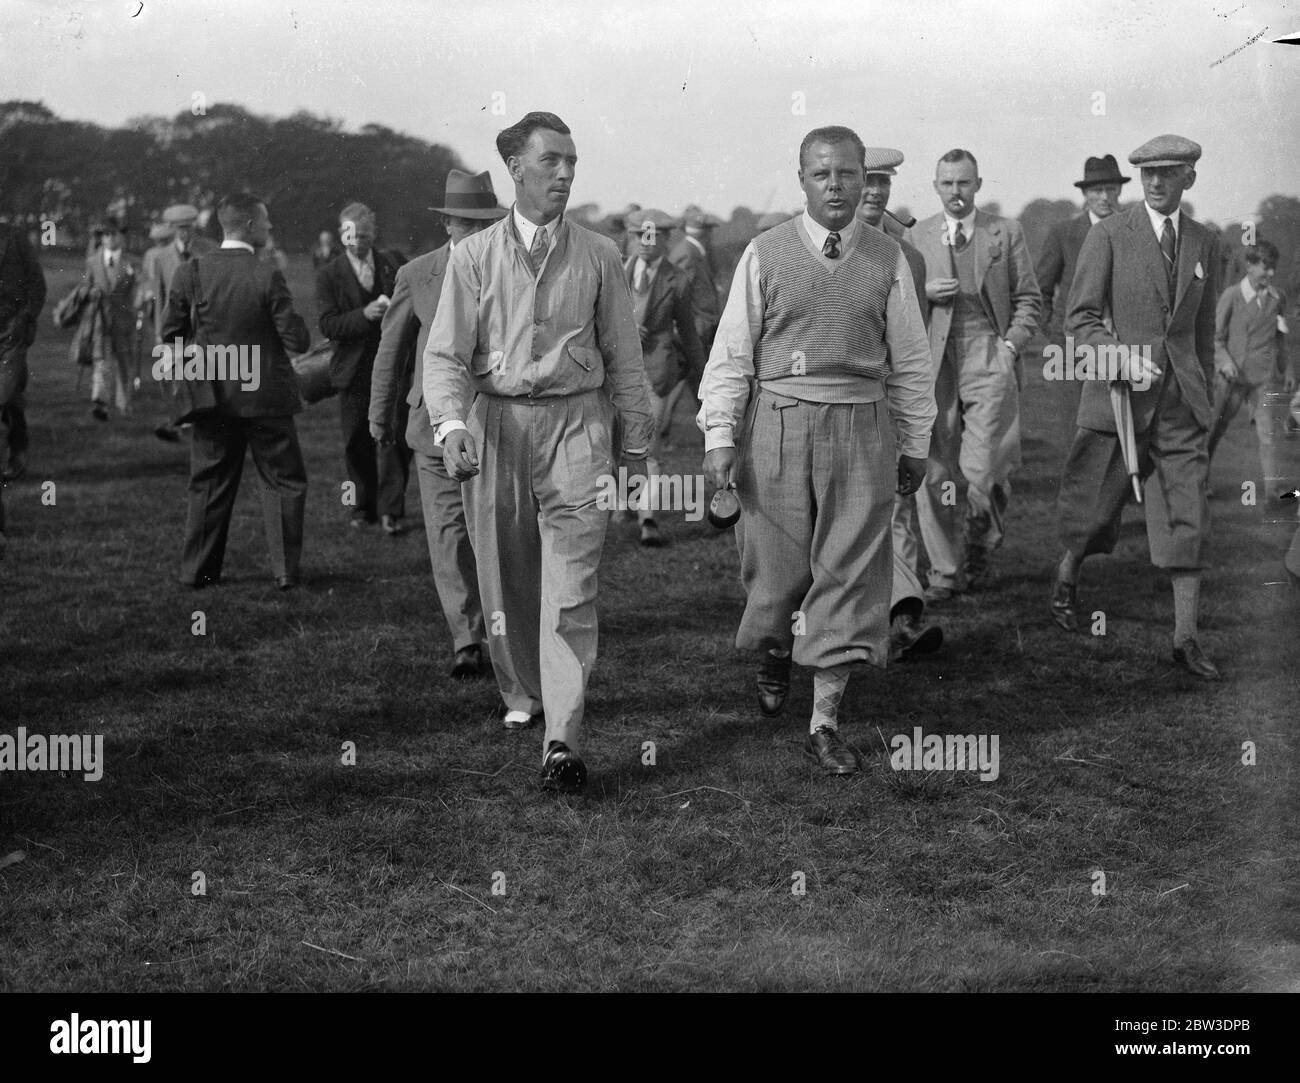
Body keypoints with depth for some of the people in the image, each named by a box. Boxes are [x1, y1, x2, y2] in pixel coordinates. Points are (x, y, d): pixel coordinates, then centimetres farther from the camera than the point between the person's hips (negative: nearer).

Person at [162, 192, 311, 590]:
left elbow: (171, 336, 2)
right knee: (284, 483, 9)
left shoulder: (190, 273, -4)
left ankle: (197, 571, 16)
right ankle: (285, 571, 8)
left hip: (213, 397, 3)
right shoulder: (267, 276, -14)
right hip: (265, 397, -3)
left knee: (209, 486, 12)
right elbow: (297, 341, -13)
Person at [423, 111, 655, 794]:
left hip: (575, 421, -1)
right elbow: (446, 352, -1)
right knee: (504, 579, 11)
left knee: (570, 588, -10)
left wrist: (635, 448, 12)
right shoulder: (473, 256, 4)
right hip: (495, 423, 1)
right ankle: (522, 695, 34)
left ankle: (563, 740, -13)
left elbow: (624, 357, 12)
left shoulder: (598, 258, 7)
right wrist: (451, 424, -18)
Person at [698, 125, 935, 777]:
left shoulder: (888, 260, 5)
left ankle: (824, 724, 6)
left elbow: (910, 360, 11)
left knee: (850, 572, -2)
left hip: (861, 429, 1)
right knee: (776, 563, 7)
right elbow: (732, 353, 1)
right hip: (778, 425, -1)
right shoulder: (765, 255, 2)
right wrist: (720, 437, -6)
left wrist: (915, 445, 11)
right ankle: (772, 654, 41)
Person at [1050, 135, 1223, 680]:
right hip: (1117, 393, -3)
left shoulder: (1203, 243, 10)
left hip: (1181, 400, 3)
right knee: (1096, 506, 8)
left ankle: (1186, 635, 1)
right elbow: (1080, 318, -5)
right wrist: (1122, 356, -20)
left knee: (1188, 519, -3)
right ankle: (1066, 575, 39)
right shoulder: (1109, 235, -3)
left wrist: (1204, 393, 18)